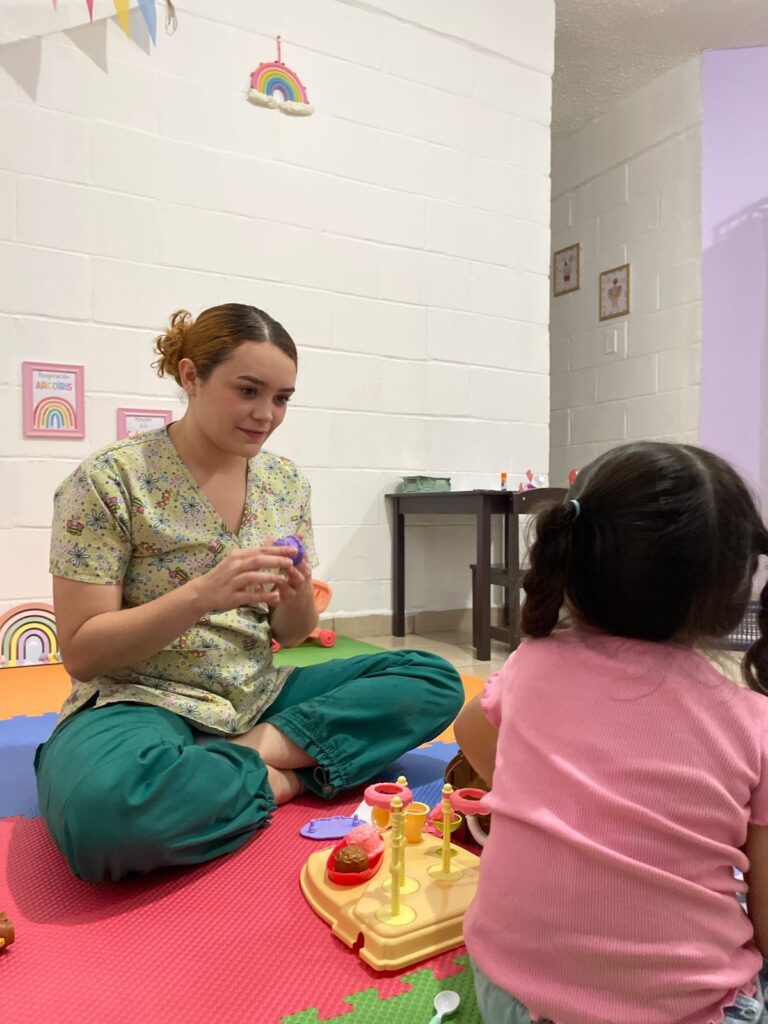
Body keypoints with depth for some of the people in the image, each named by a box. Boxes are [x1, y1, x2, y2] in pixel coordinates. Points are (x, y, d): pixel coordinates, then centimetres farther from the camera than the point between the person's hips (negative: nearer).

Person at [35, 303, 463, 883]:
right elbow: (80, 653, -12)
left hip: (259, 700, 5)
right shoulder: (108, 482, -11)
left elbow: (291, 634, 9)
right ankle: (280, 779, -13)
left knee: (436, 681, -7)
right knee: (102, 804, -39)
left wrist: (297, 595, -16)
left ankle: (254, 753, -13)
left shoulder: (285, 482, 3)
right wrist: (202, 594, -27)